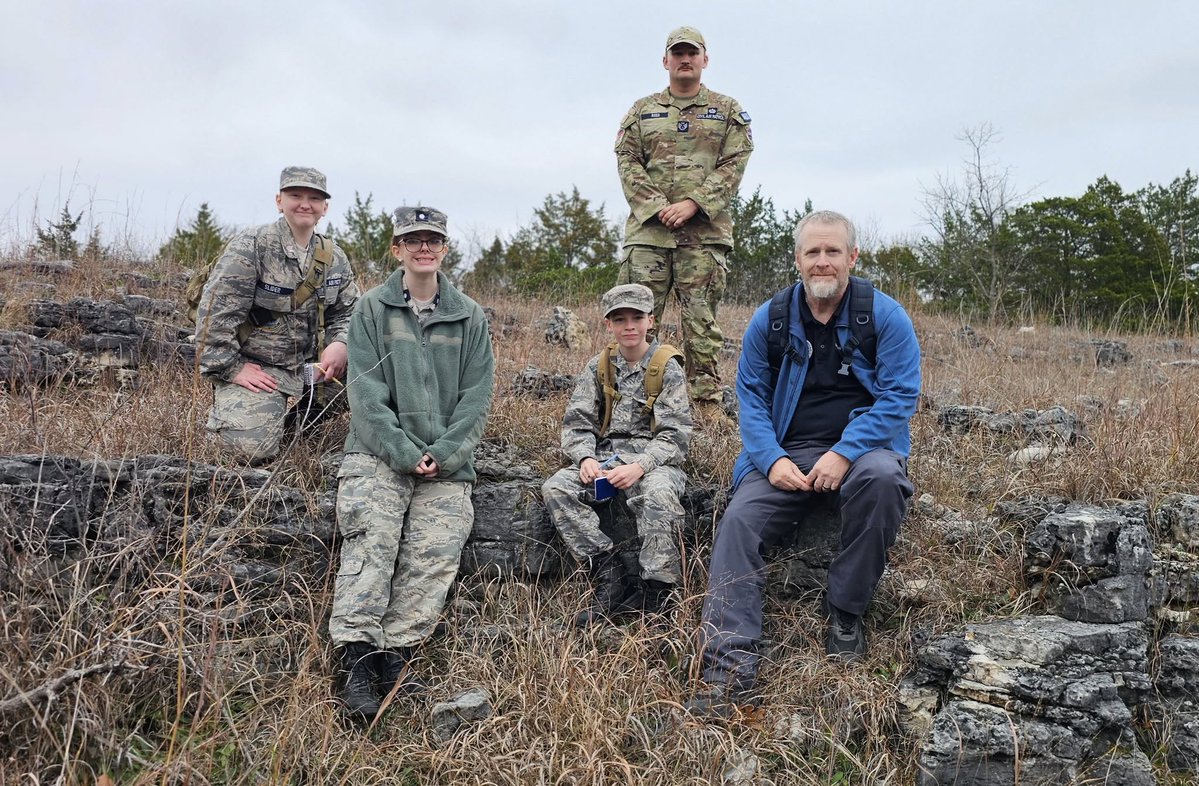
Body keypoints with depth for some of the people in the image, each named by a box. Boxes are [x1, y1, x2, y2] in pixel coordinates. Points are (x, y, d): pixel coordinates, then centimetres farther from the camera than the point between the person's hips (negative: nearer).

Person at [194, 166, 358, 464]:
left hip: (310, 362, 6)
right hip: (254, 369, -5)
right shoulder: (250, 246, -12)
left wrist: (340, 344, -12)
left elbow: (348, 312, 10)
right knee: (254, 445, -24)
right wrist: (231, 368, -16)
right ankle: (225, 408, 13)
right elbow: (215, 311, -15)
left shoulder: (334, 258, 6)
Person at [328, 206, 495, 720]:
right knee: (371, 538, -20)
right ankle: (357, 656, -19)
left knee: (436, 552, -14)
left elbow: (477, 397, 6)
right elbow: (366, 393, -1)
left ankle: (397, 655, -8)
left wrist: (443, 454, -8)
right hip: (379, 451, -1)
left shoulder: (469, 317, 13)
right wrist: (405, 453, -12)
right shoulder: (372, 309, 8)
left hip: (447, 462, 2)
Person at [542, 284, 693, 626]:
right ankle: (612, 578, -25)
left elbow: (674, 435, -7)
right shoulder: (598, 367, 12)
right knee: (555, 488, -23)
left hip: (652, 459, -4)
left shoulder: (667, 368, 0)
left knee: (659, 494, -38)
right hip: (605, 456, 4)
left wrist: (639, 468, -23)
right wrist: (585, 458, -15)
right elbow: (576, 422, 7)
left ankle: (658, 590, -24)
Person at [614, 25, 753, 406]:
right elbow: (627, 163, 6)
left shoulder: (727, 111, 12)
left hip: (705, 231, -1)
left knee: (701, 317, 0)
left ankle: (707, 396, 6)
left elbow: (734, 163, 1)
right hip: (647, 228, 1)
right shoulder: (642, 110, 16)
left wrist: (693, 204, -12)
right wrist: (656, 206, -9)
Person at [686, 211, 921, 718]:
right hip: (787, 453, 2)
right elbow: (751, 396, 7)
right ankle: (729, 669, -27)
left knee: (882, 478, -37)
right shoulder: (770, 320, 6)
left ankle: (846, 614, -16)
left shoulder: (885, 316, -2)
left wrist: (845, 453, -21)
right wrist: (771, 459, -11)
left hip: (861, 446, -2)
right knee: (739, 521, -23)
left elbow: (899, 396, -8)